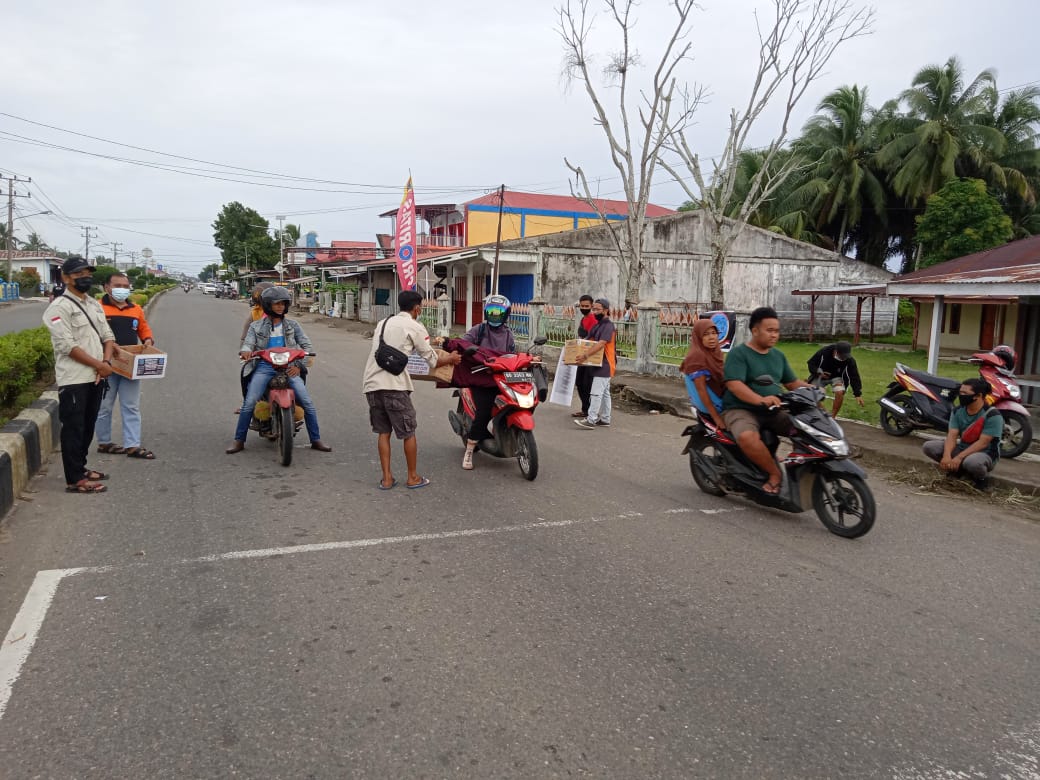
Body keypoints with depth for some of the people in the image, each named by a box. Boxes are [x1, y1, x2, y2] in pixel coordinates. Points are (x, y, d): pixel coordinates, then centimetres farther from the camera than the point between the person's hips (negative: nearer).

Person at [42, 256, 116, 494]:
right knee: (73, 429, -3)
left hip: (96, 377, 8)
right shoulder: (59, 307, -11)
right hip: (74, 380, -8)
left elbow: (108, 336, 14)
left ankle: (81, 468, 28)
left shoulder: (94, 304, 15)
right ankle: (75, 480, 1)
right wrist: (99, 365, -16)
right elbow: (68, 346, -18)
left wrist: (106, 362, -5)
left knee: (88, 427, 16)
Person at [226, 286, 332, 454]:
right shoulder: (256, 326, 13)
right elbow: (247, 343, 2)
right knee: (249, 403, -18)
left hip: (289, 368, 1)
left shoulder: (292, 325, 13)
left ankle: (316, 440, 0)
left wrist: (298, 365, -5)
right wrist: (246, 351, -24)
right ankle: (239, 441, -5)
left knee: (308, 403, -12)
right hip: (264, 367, 0)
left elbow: (306, 345, 9)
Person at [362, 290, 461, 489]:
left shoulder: (383, 323, 21)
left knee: (383, 432, 15)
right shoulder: (415, 327, 1)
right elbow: (433, 361, 3)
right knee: (408, 432, 7)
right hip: (394, 385, -7)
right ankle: (413, 477, 16)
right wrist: (451, 358, 23)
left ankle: (386, 478, 15)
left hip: (371, 384, 7)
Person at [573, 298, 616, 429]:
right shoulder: (598, 325, 15)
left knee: (596, 393, -12)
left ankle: (591, 420, -13)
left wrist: (586, 355, -34)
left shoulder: (608, 326, -15)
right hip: (600, 365, 10)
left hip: (604, 365, -10)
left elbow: (600, 344, -28)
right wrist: (579, 352, 2)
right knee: (604, 393, 14)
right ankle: (604, 419, 20)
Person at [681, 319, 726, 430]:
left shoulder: (716, 353, 9)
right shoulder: (697, 356, -18)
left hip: (723, 395, 9)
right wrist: (716, 417, -23)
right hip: (712, 403, -9)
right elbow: (701, 389, -21)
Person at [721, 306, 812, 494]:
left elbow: (792, 382, 21)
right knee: (748, 437, -39)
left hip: (773, 412, 6)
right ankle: (775, 473, -19)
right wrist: (760, 399, -38)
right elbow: (734, 385, -22)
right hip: (741, 410, -6)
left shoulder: (778, 355, 15)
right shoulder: (738, 353, -8)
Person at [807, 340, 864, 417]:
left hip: (837, 377, 0)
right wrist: (818, 372, -34)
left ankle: (832, 417, -11)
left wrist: (858, 394, -24)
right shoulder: (823, 352, -31)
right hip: (820, 376, 1)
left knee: (839, 393, -26)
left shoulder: (850, 360, -27)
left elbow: (854, 377, -20)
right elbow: (811, 363, -15)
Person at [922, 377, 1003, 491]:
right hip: (962, 448, 6)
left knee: (971, 462, -43)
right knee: (929, 446, -15)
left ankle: (982, 478, -5)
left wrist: (959, 457, -32)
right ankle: (957, 469, 4)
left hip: (985, 454, -6)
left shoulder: (992, 416, -20)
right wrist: (947, 456, -31)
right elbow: (952, 436, -11)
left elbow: (982, 443, -24)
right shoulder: (957, 411, -2)